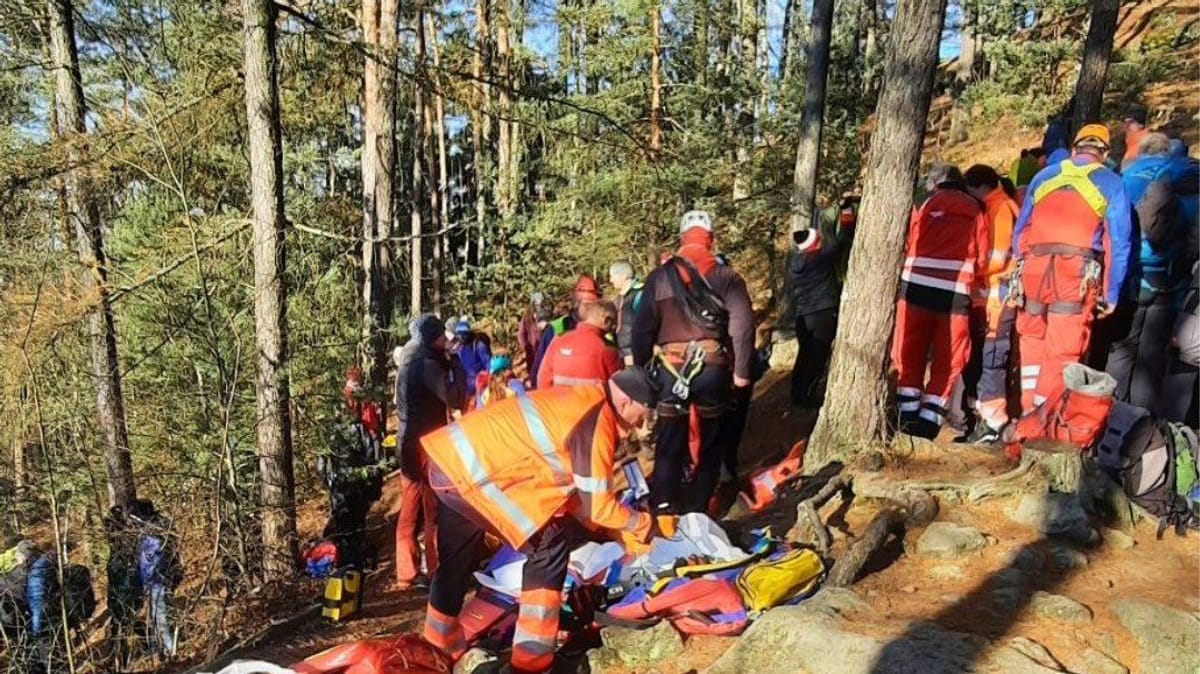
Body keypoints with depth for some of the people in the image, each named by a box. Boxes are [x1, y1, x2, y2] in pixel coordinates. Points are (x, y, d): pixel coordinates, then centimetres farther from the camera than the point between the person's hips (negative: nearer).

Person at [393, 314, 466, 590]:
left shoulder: (407, 363, 12)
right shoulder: (428, 364, -16)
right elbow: (456, 400, -22)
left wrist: (446, 364, 10)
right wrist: (455, 364, -10)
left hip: (407, 443, 9)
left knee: (408, 510, 11)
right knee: (435, 510, 1)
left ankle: (407, 573, 17)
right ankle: (438, 572, 7)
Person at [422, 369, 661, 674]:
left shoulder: (579, 403, 15)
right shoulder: (597, 421, -13)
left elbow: (570, 487, 19)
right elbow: (596, 503, -9)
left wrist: (615, 529, 19)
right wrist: (643, 524, 7)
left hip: (450, 456, 10)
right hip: (470, 469, -10)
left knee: (455, 563, 24)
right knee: (549, 544, -1)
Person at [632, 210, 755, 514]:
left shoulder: (660, 276, 3)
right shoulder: (727, 276, 2)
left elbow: (643, 327, 2)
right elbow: (742, 326, -6)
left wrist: (640, 368, 11)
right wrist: (741, 371, 1)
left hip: (670, 367, 0)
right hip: (714, 367, 0)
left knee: (669, 443, 9)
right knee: (710, 442, 14)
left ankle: (664, 509, 11)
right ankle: (698, 509, 19)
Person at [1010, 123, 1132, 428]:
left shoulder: (1045, 176, 16)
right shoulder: (1111, 183, 8)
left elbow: (1020, 228, 17)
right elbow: (1118, 242, 4)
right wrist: (1110, 295, 8)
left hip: (1034, 268, 3)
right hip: (1078, 273, -2)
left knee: (1032, 340, 18)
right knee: (1062, 352, 1)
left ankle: (1029, 411, 20)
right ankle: (1040, 424, 2)